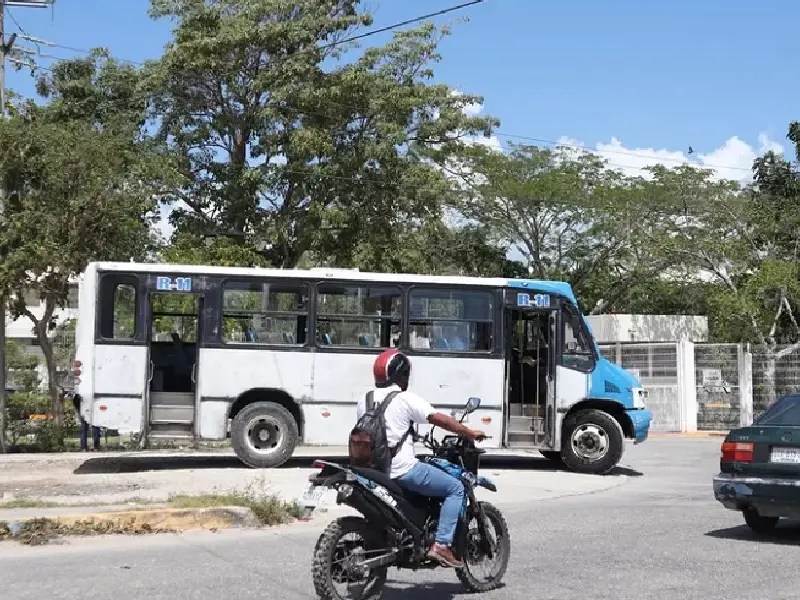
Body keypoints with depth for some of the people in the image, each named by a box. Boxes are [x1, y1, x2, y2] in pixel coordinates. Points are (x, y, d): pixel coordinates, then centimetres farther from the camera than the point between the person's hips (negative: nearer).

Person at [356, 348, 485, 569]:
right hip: (403, 469, -7)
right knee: (455, 488, 2)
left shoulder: (364, 401, 8)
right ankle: (441, 544, -7)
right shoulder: (405, 399, -10)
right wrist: (470, 433, -1)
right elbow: (439, 419, -11)